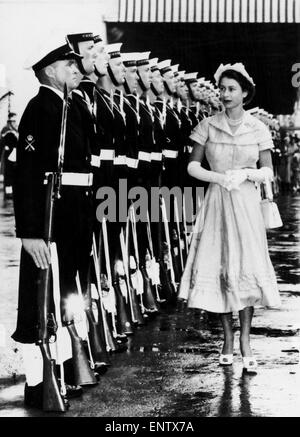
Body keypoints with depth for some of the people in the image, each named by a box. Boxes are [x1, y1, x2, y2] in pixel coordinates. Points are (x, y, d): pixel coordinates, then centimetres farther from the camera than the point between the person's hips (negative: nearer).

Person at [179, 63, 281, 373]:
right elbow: (193, 167, 1)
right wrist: (220, 178, -14)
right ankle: (227, 339, 15)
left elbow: (267, 171, 3)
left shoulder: (257, 129, 2)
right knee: (218, 267, 1)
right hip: (216, 202, 1)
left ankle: (245, 341, 3)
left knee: (247, 267, -5)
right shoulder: (208, 126, 2)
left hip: (246, 203, 0)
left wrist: (245, 174, -15)